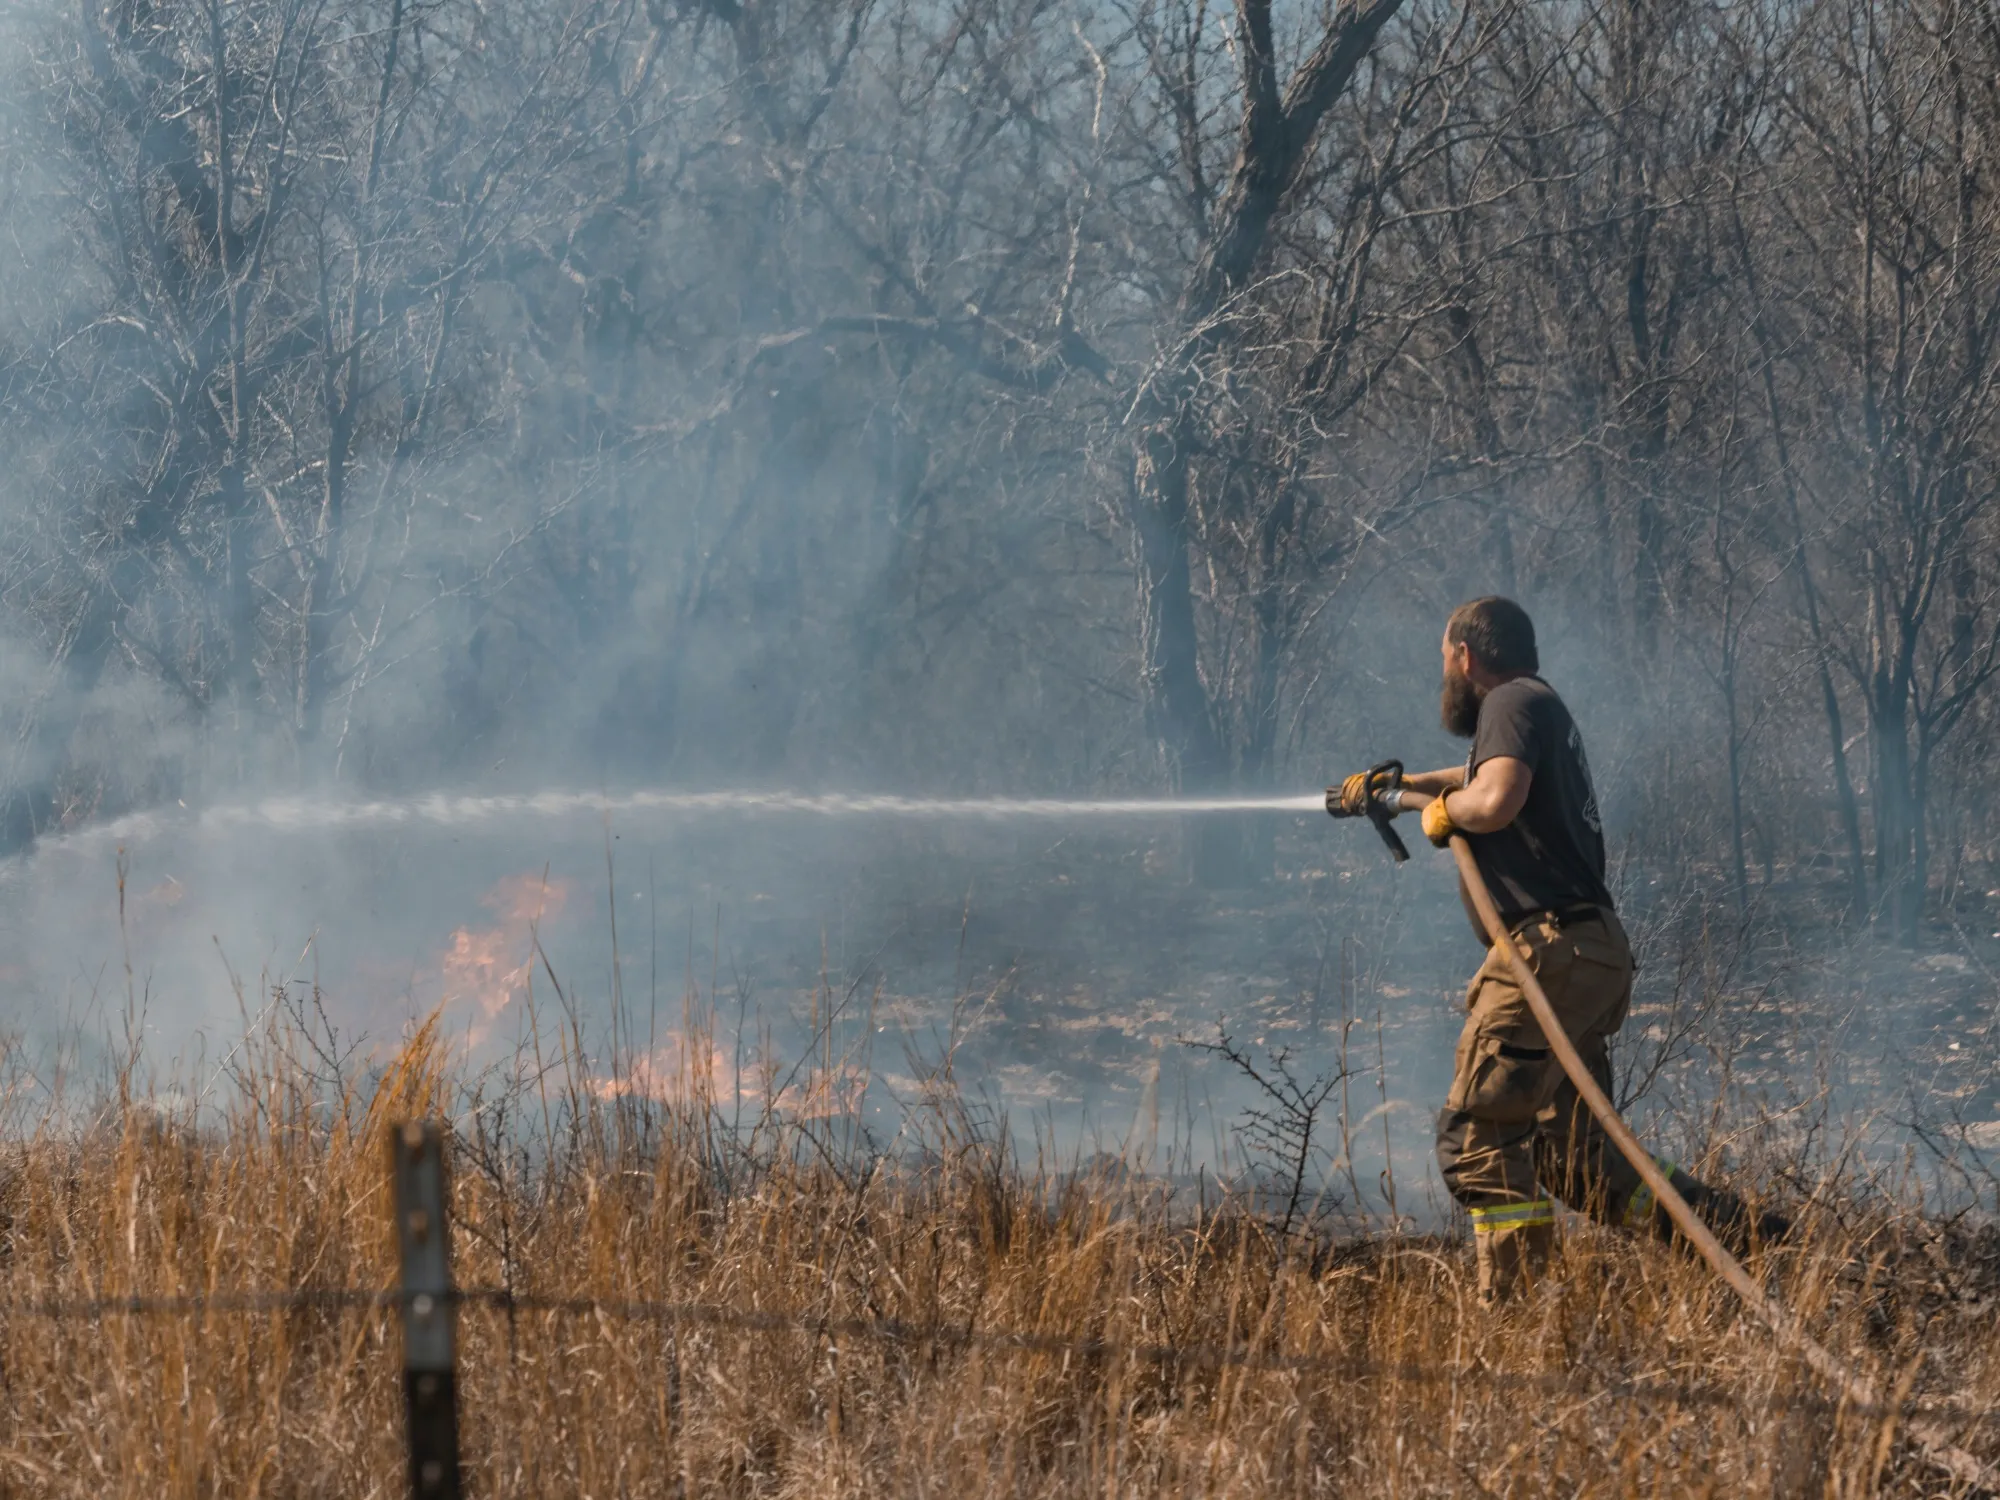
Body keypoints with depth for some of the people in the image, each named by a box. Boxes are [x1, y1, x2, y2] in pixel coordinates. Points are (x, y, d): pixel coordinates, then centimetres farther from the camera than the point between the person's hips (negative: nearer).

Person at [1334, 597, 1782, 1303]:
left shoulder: (1513, 702, -6)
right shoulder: (1543, 711, 25)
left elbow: (1496, 800, -25)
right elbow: (1477, 777, 46)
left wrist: (1445, 809, -4)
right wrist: (1391, 791, 59)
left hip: (1548, 950, -10)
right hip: (1594, 955, 10)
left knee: (1478, 1137, -10)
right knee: (1575, 1158, 12)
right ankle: (1736, 1231, 6)